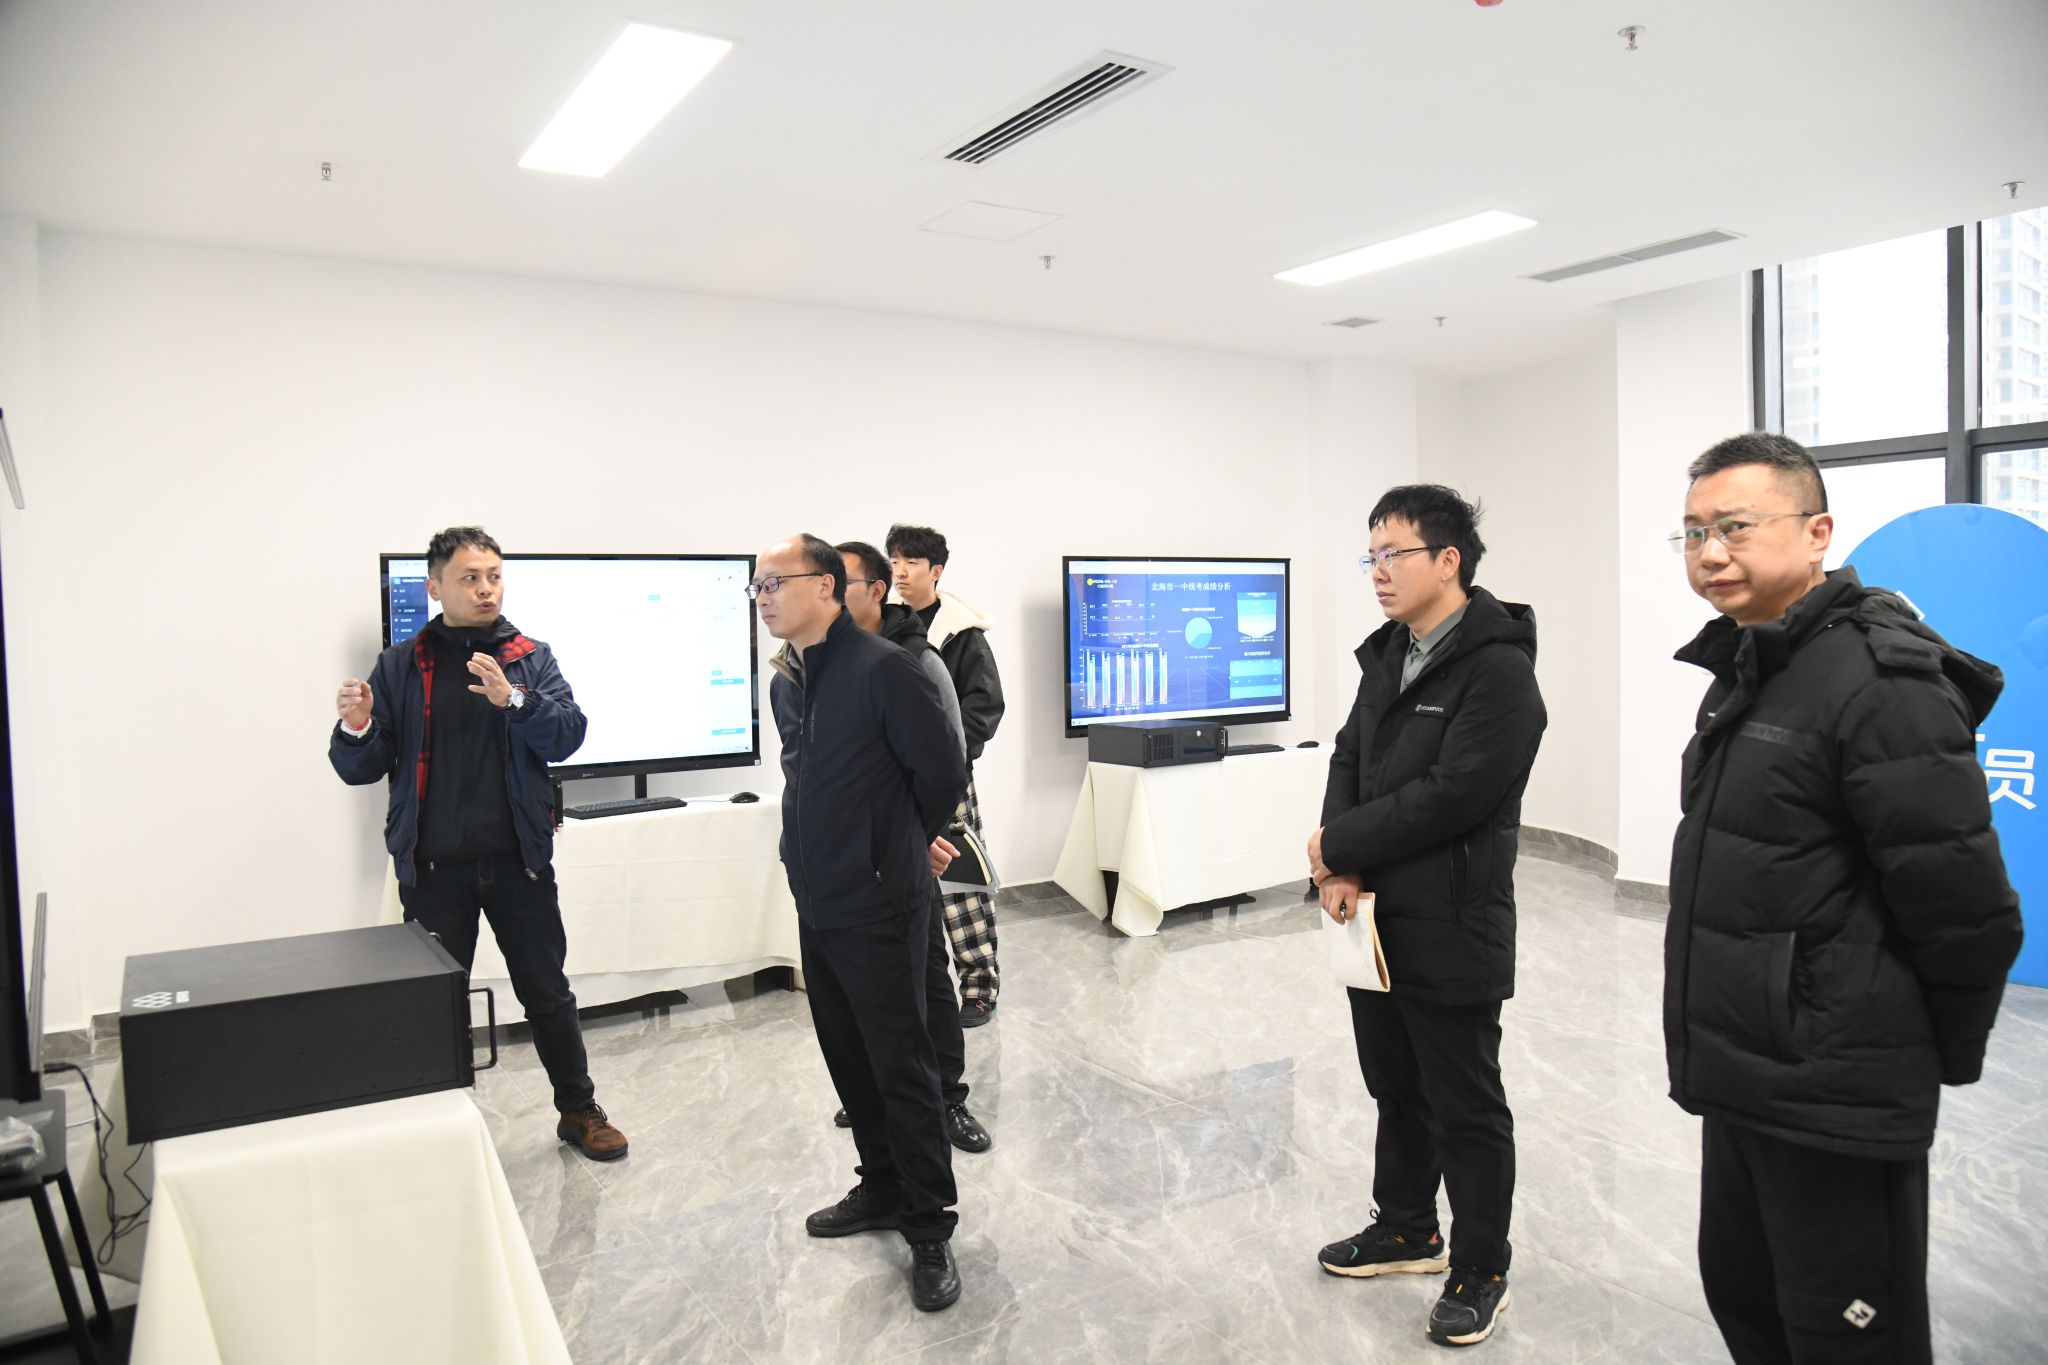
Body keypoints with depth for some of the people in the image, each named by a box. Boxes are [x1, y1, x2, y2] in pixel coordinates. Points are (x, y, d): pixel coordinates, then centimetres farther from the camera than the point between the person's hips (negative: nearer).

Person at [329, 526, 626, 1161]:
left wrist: (512, 700, -26)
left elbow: (567, 735, -9)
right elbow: (362, 770, 2)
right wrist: (355, 728, -20)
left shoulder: (530, 658, 4)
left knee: (547, 992, 9)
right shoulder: (400, 667, 3)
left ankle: (578, 1109, 25)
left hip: (518, 861, 0)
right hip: (433, 868, 0)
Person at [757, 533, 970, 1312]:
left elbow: (943, 776, -12)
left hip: (878, 905, -8)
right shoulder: (784, 684, 8)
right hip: (815, 903, 8)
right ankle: (882, 1190, 35)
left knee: (901, 1069, 0)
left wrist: (901, 850, 3)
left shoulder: (883, 670, -17)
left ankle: (930, 1228, 14)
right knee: (848, 1059, 18)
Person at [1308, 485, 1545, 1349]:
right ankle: (1407, 1230, 41)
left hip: (1451, 931, -8)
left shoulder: (1498, 669, -17)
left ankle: (1480, 1272, 26)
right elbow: (1349, 761, 8)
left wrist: (1337, 847, -14)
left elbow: (1452, 795, -23)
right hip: (1375, 919, 8)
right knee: (1395, 1087, 22)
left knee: (1466, 1108, 8)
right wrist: (1339, 870, -7)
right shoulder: (1387, 655, 10)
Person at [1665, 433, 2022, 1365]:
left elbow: (1966, 909, -19)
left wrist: (1944, 1057, -6)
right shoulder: (1745, 674, 11)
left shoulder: (1880, 681, -20)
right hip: (1740, 1079, 9)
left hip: (1835, 1104, -9)